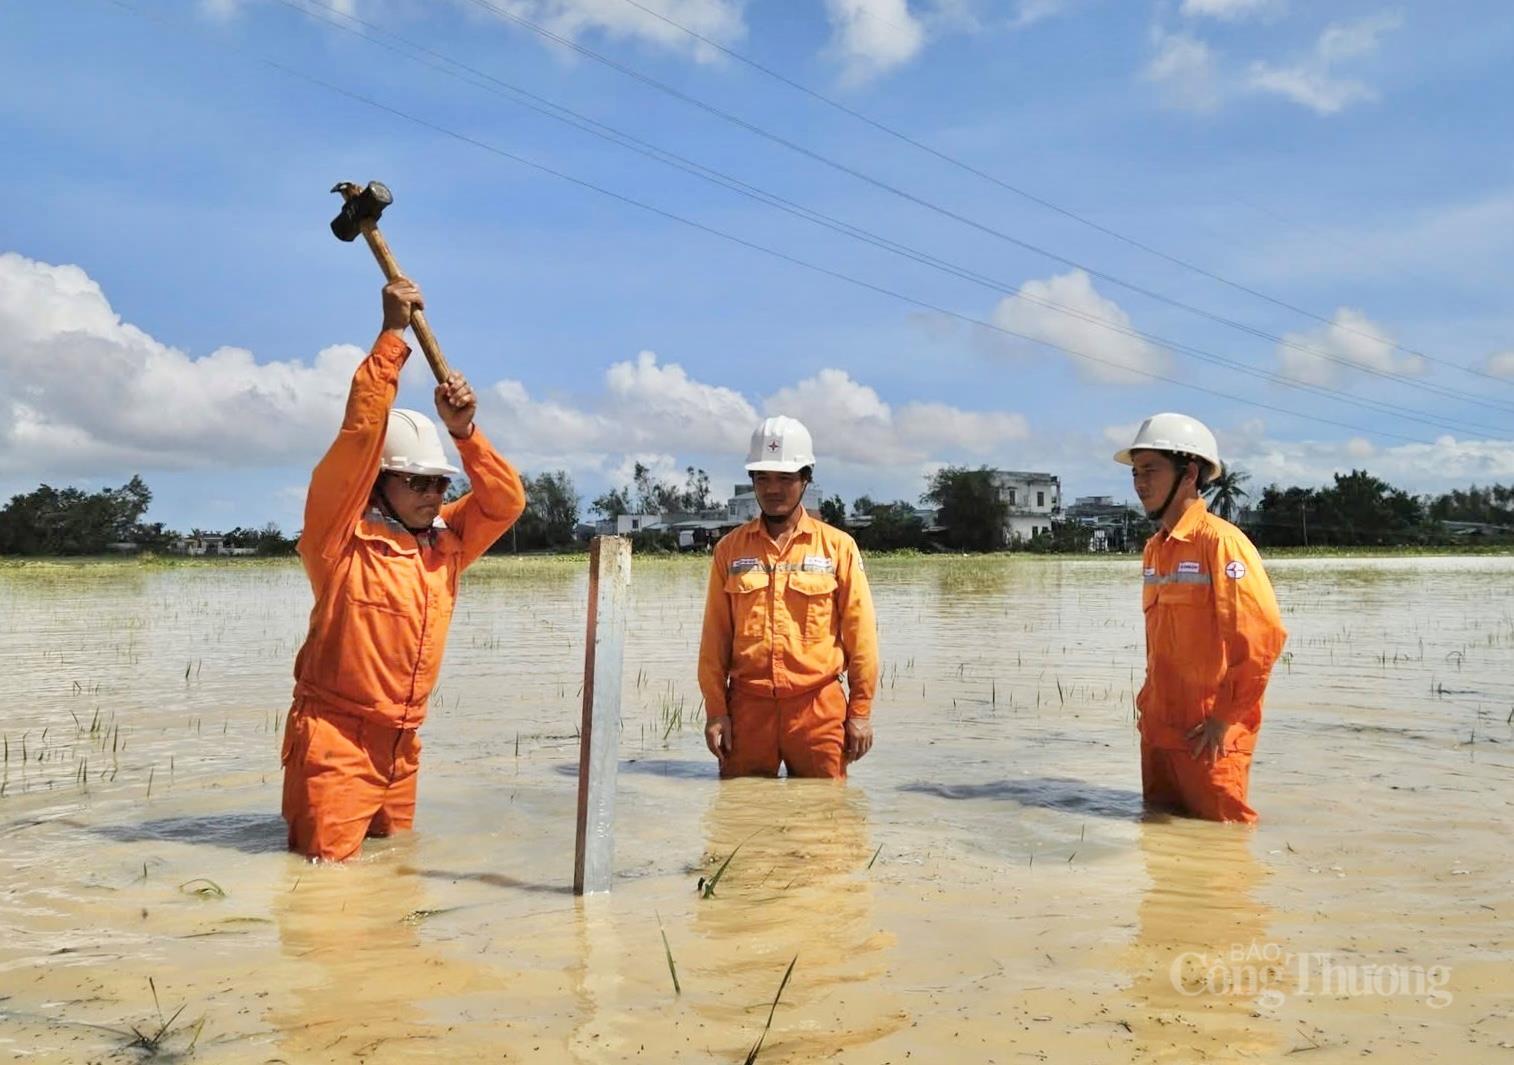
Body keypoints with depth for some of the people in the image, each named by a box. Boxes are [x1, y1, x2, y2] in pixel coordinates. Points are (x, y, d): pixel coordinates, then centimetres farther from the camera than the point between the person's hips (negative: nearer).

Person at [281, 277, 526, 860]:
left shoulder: (445, 542, 8)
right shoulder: (342, 535, -8)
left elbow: (506, 501, 8)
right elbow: (360, 433, -17)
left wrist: (464, 431, -6)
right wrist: (393, 334, -15)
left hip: (401, 747, 6)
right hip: (335, 741, -6)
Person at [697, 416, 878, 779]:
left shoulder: (838, 545, 3)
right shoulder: (730, 548, 7)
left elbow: (860, 632, 3)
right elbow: (715, 636, 7)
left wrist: (860, 711, 0)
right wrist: (715, 710, 1)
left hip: (818, 708, -1)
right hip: (748, 707, 1)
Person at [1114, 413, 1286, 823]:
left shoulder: (1220, 541, -14)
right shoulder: (1154, 548, 11)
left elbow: (1265, 636, -20)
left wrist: (1227, 717, -17)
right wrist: (1151, 702, 14)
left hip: (1207, 735, -8)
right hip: (1157, 728, 8)